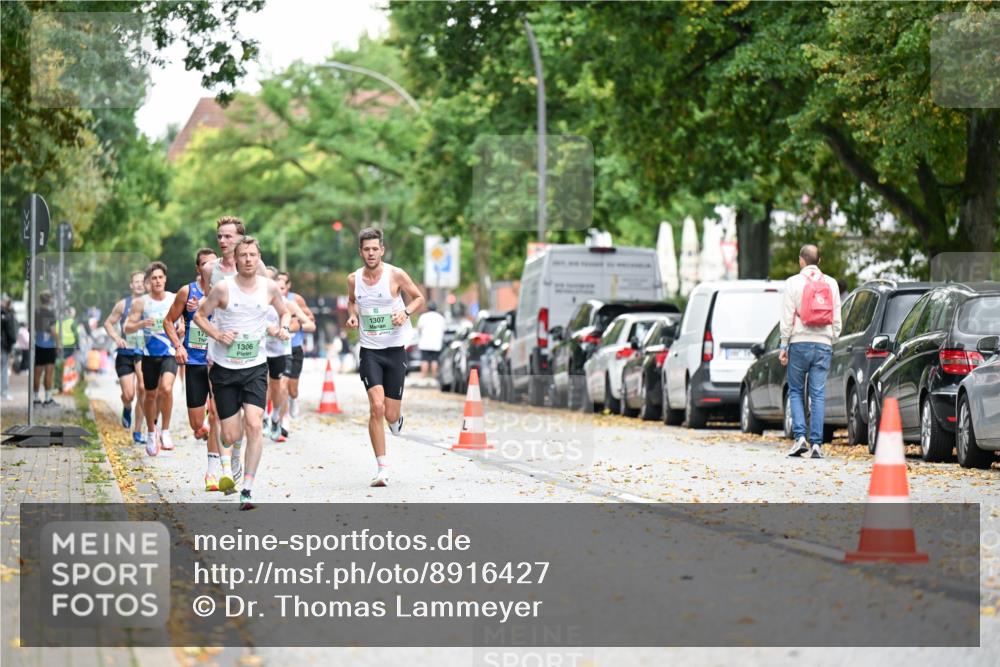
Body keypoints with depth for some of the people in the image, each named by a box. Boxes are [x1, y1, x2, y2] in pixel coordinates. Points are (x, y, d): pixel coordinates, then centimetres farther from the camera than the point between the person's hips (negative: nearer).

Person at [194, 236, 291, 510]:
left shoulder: (269, 287, -1)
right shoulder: (223, 288, -8)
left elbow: (284, 312, 17)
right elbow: (199, 315, 3)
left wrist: (284, 328, -4)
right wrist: (217, 334, -13)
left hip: (255, 367, 1)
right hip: (224, 367, -1)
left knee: (254, 425, -18)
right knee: (231, 434, 0)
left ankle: (247, 490, -12)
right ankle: (226, 465, 38)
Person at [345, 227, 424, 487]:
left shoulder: (396, 275, -7)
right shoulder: (353, 279, 1)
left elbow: (419, 297, 6)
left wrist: (405, 311, -13)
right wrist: (352, 316, 0)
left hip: (395, 350, -1)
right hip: (369, 351, 1)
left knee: (390, 416, 1)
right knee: (376, 407, -17)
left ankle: (397, 416, 43)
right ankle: (383, 468, -10)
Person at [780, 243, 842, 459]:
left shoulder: (794, 282, -1)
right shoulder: (831, 284, 9)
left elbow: (787, 317, -4)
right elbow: (837, 319, 9)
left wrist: (784, 346, 0)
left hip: (800, 343, -2)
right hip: (823, 344, 2)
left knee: (796, 391, 9)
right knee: (818, 394, 2)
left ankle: (800, 437, -5)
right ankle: (817, 443, -4)